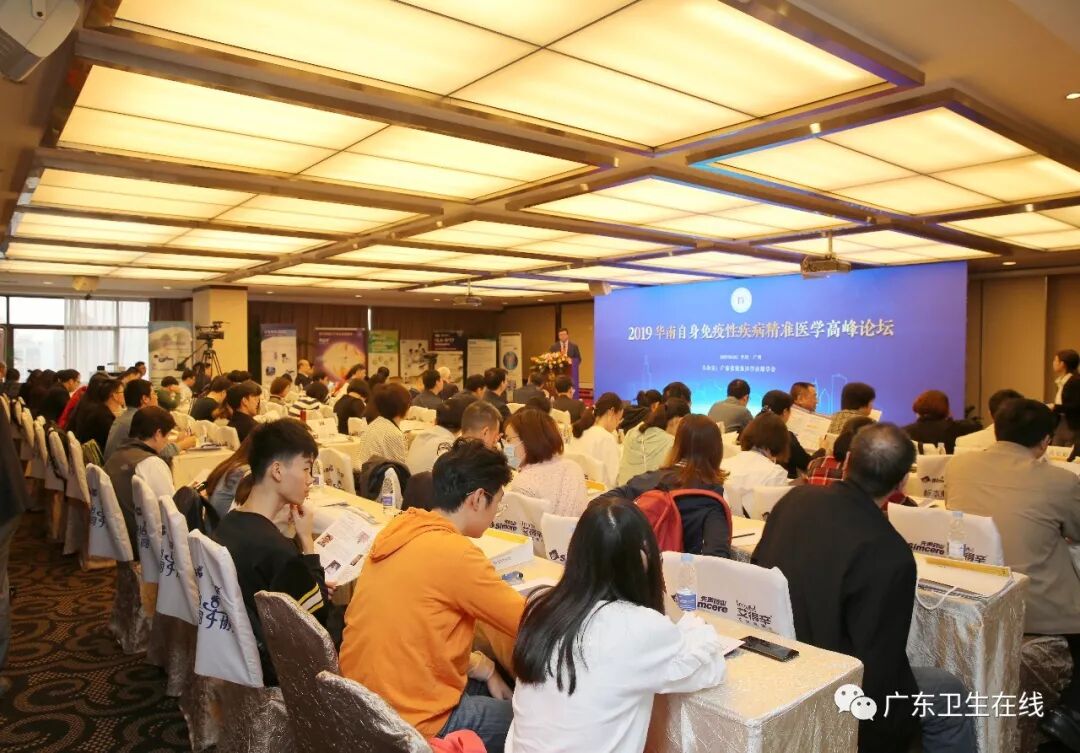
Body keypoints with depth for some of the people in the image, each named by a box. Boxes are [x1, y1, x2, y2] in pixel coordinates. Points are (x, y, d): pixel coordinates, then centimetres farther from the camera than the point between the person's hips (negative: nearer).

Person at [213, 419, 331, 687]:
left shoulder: (227, 524, -4)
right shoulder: (276, 547, -30)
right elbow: (319, 614, -16)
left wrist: (313, 585, 3)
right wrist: (306, 539, -15)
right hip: (272, 667, -8)